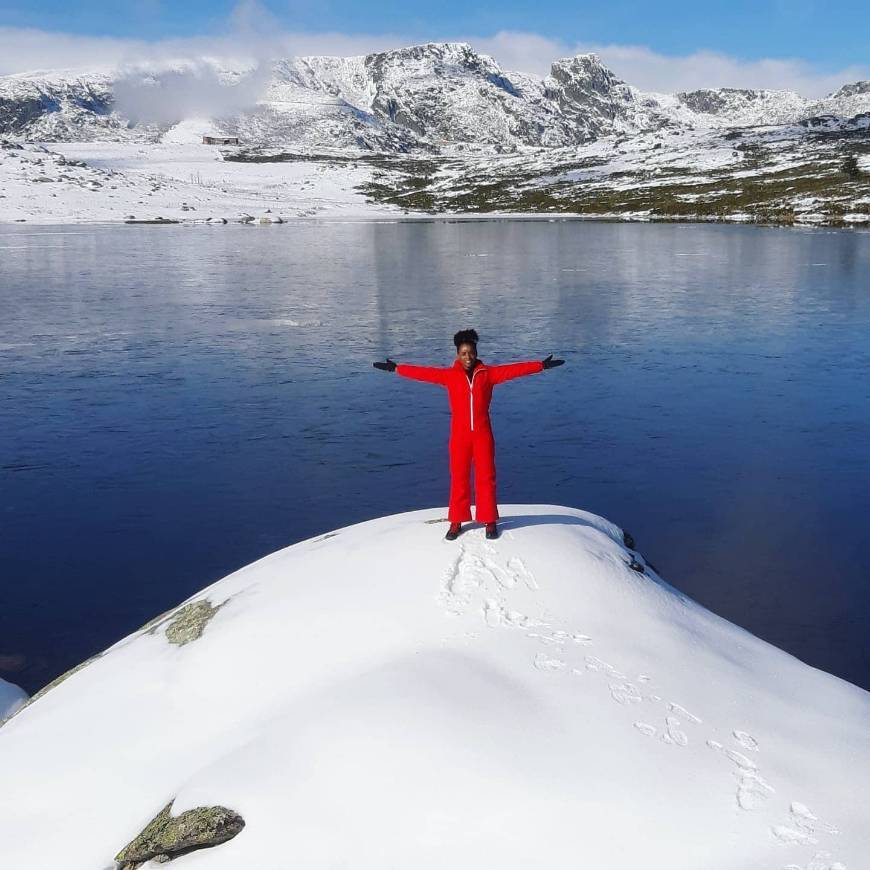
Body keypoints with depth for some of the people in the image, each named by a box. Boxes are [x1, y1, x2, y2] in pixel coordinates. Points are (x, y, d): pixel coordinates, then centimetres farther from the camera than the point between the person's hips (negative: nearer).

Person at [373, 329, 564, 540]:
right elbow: (424, 372, 0)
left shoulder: (488, 373, 1)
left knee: (486, 477, 4)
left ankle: (490, 521, 14)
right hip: (459, 434, 0)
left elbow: (514, 369, -4)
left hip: (483, 433, 0)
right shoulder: (450, 375, 1)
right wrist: (396, 368, -2)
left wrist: (541, 365, -10)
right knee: (459, 478, 5)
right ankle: (456, 522, 14)